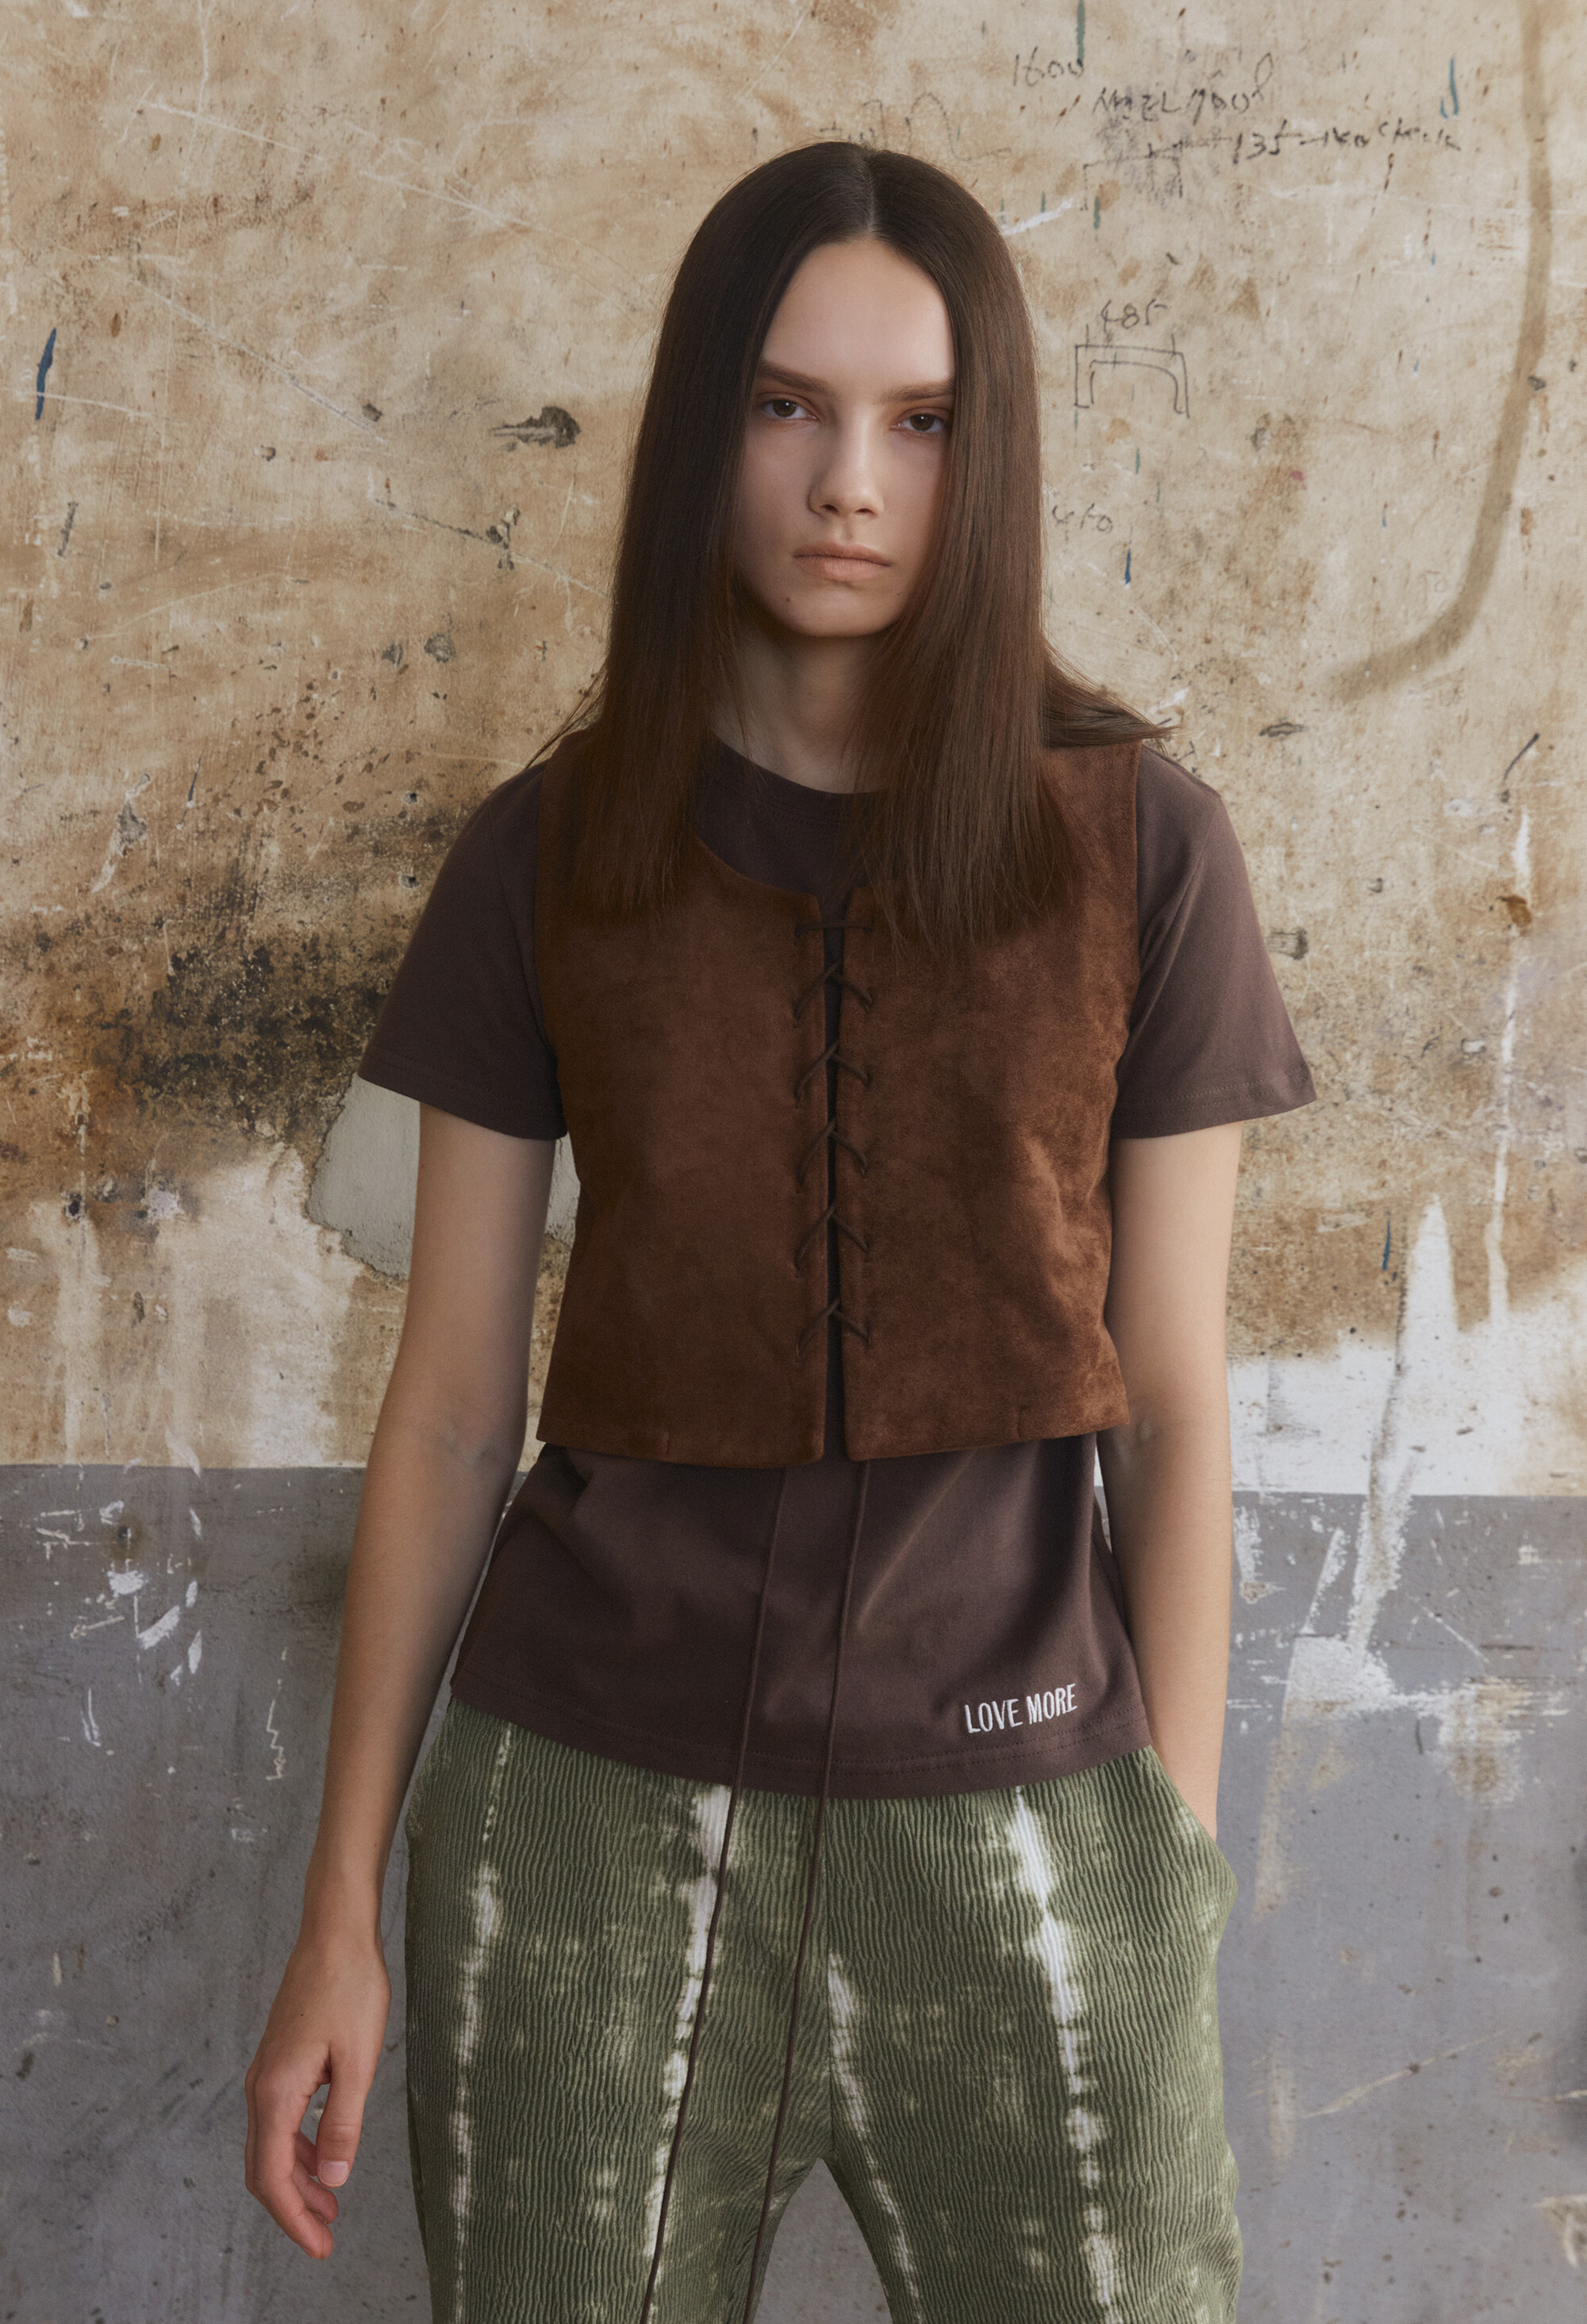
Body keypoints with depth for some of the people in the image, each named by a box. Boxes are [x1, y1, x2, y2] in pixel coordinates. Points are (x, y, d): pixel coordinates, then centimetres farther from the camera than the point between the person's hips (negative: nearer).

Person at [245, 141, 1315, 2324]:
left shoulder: (1137, 845, -2)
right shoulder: (549, 856, 1)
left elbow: (1174, 1397, 2)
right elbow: (450, 1402, 4)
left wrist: (1176, 1859, 1)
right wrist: (343, 1905, 4)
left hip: (1012, 1802, 0)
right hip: (594, 1799, 1)